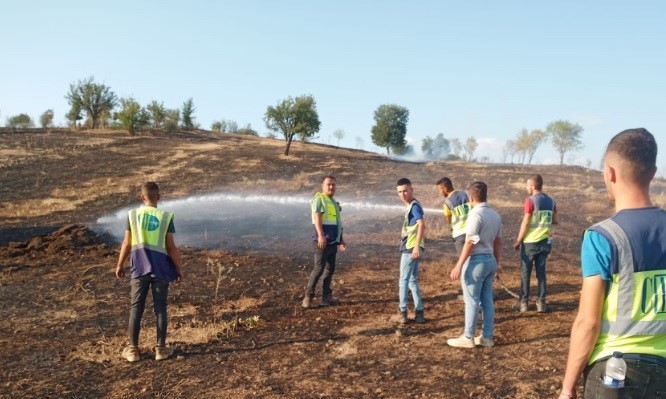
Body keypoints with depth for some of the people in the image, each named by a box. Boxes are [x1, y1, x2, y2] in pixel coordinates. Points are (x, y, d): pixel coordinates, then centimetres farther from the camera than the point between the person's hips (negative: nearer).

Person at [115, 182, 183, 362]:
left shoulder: (132, 214, -2)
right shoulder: (166, 217, -7)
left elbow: (127, 243, 1)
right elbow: (171, 246, -7)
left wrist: (120, 265, 14)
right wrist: (179, 268, 2)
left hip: (139, 267, 1)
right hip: (160, 268, -1)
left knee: (136, 308, 10)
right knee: (160, 308, 8)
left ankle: (133, 349, 17)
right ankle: (161, 349, 14)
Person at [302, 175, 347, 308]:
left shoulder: (334, 202, 21)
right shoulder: (319, 199, -5)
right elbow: (317, 218, -18)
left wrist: (341, 239, 26)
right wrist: (321, 235, -29)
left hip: (333, 241, 9)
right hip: (323, 240, -9)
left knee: (330, 268, 10)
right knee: (319, 268, -11)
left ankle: (326, 296, 16)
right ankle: (308, 296, -4)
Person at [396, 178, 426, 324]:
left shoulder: (414, 205, -13)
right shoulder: (411, 206, 16)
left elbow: (422, 224, -27)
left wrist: (417, 246, -32)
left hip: (411, 248, -10)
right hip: (409, 247, 10)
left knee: (403, 280, -2)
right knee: (412, 280, 13)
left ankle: (403, 312, 4)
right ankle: (419, 312, 17)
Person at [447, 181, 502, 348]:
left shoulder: (475, 214, -16)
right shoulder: (495, 215, 8)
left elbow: (470, 243, -20)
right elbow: (498, 242, 13)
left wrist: (459, 266, -17)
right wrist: (497, 263, 24)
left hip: (476, 261, -8)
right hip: (490, 260, 8)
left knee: (472, 302, 1)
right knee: (487, 301, 13)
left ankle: (468, 338, 9)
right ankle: (487, 337, 20)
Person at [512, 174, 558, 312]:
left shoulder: (530, 200, -13)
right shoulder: (551, 201, 5)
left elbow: (525, 223, -14)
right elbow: (555, 221, 12)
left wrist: (518, 241, -5)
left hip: (530, 242, -5)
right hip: (545, 242, 5)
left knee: (525, 272, 4)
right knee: (541, 272, 11)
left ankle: (524, 302, 7)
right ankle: (541, 302, 12)